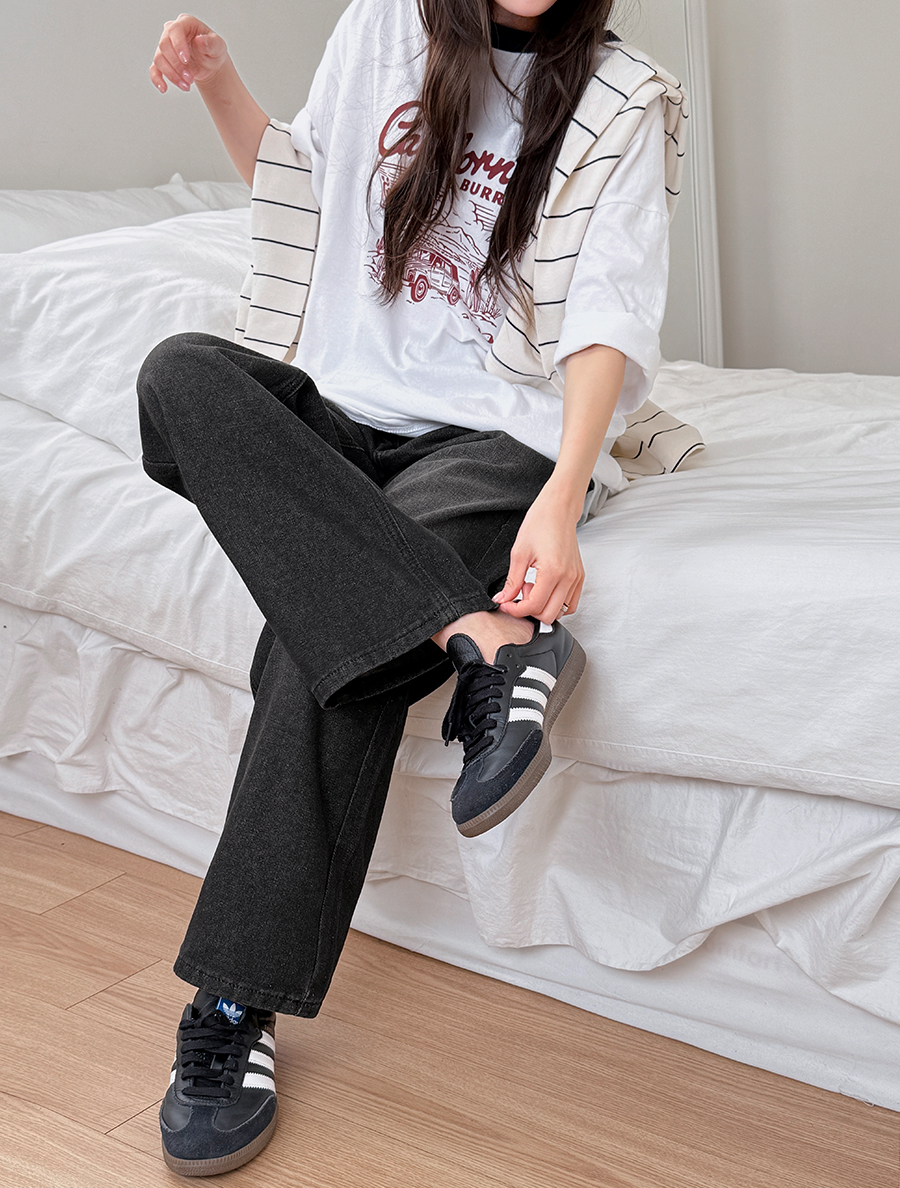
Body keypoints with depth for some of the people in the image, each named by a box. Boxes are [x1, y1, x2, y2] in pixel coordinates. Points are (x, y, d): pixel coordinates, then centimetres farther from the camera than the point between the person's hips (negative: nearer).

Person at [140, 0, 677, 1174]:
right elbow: (304, 187, 26)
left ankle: (235, 1009, -25)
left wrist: (561, 499, -29)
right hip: (341, 409, 4)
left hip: (494, 431, -4)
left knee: (329, 628, -31)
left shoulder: (617, 99, 0)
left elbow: (609, 317, -12)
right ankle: (481, 637, -38)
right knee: (183, 368, -28)